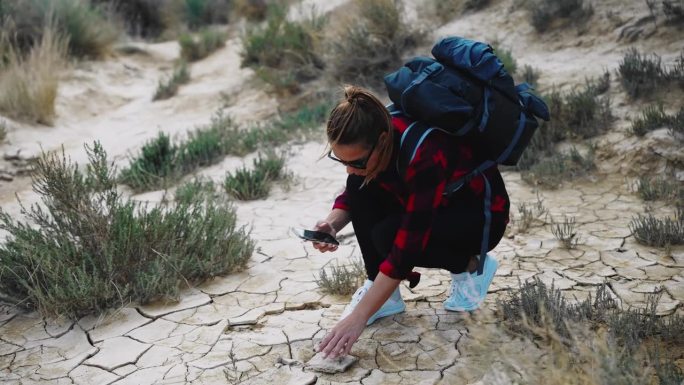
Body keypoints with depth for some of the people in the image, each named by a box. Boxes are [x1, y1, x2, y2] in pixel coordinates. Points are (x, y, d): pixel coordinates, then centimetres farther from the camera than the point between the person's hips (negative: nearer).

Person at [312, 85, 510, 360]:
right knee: (361, 188, -19)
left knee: (388, 236, -29)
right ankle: (383, 293, -8)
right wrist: (332, 223, -24)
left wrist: (358, 318, -36)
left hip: (483, 215, -6)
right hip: (434, 203, 7)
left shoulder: (425, 155, -38)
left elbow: (407, 247, -37)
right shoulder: (373, 135, -19)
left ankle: (471, 265, -3)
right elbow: (353, 193, -1)